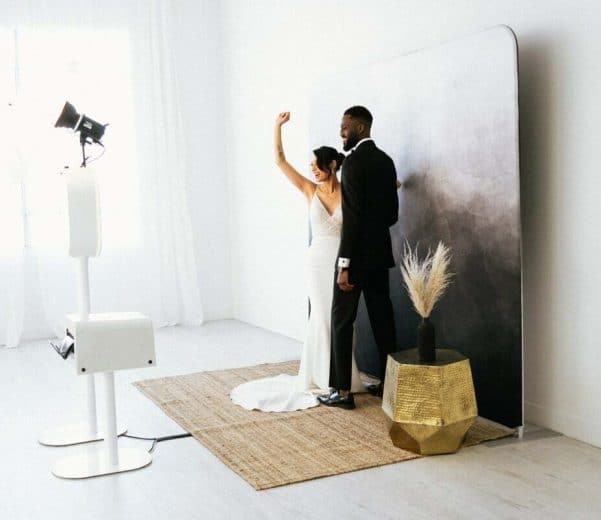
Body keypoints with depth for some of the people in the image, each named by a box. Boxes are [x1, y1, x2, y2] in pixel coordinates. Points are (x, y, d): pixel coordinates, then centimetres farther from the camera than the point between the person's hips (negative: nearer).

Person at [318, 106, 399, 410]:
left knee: (342, 320, 0)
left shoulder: (353, 162, -14)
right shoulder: (385, 160, 11)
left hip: (358, 254, -8)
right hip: (381, 253, 8)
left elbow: (352, 217, -20)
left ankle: (342, 391, 2)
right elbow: (392, 213, 14)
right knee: (382, 318, 11)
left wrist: (344, 265, -19)